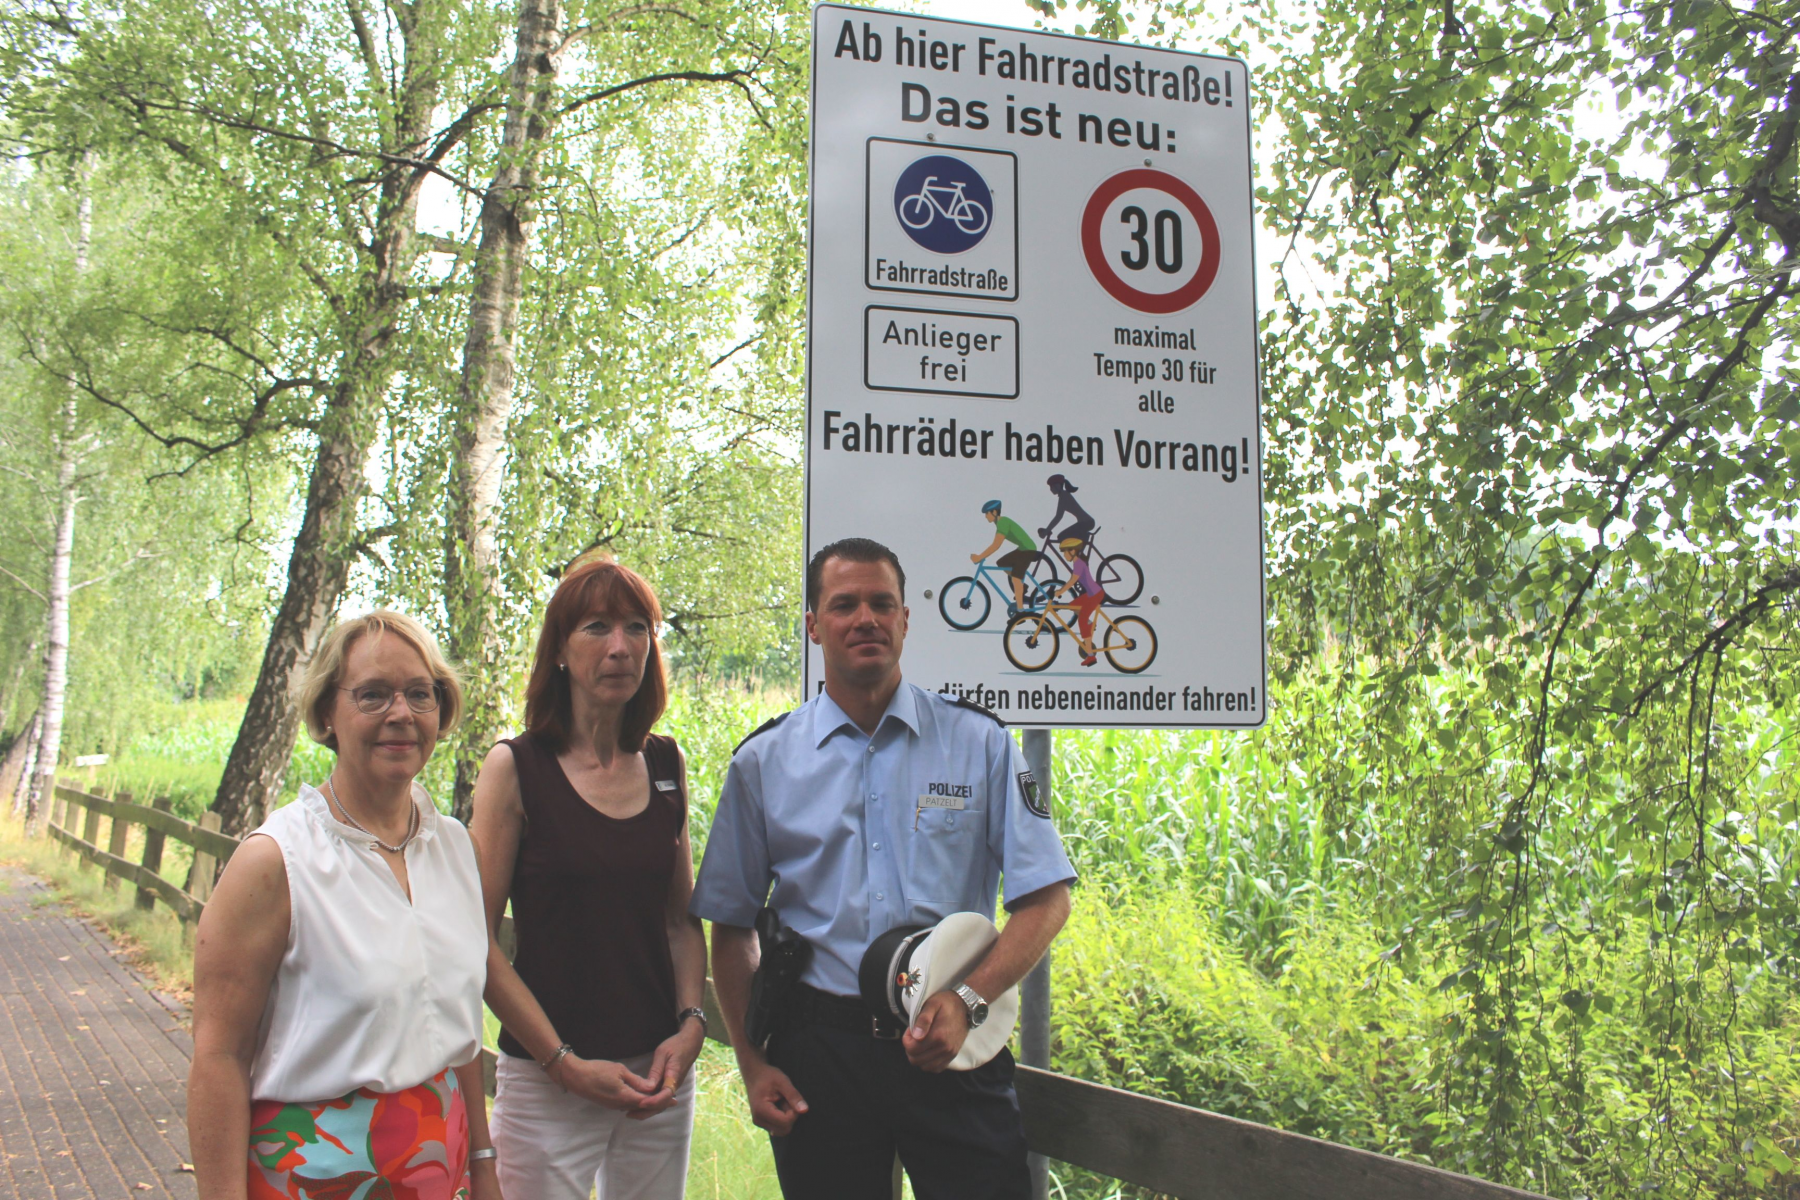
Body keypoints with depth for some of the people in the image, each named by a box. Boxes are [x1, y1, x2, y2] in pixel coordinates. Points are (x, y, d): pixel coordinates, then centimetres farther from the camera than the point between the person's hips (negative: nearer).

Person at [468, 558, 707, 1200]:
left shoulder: (666, 763, 5)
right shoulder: (515, 767, -7)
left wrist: (691, 1025, -2)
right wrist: (565, 1063, -11)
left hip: (661, 1073, 4)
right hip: (546, 1080, -4)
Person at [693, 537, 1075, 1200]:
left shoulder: (979, 742, 1)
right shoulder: (763, 761, 4)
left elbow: (1045, 901, -2)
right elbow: (731, 926, 8)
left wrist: (967, 1001, -16)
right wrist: (752, 1066, 1)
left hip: (952, 1047, 0)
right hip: (818, 1049, 1)